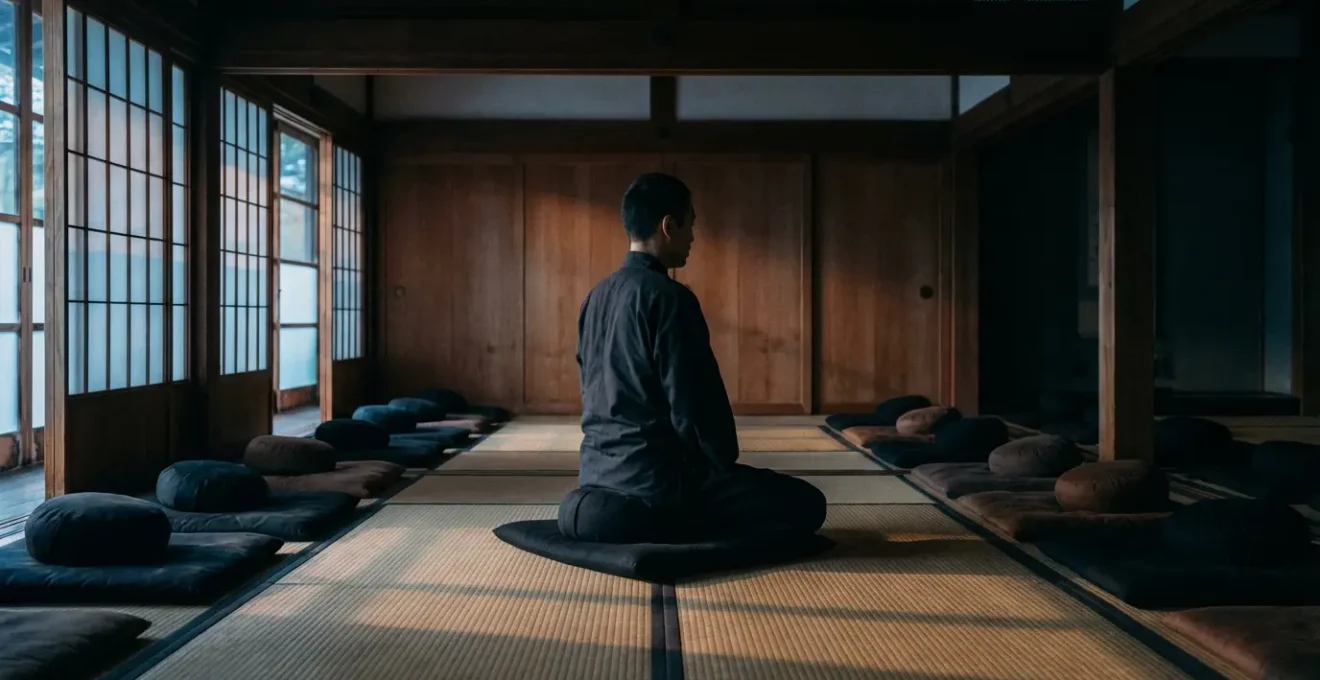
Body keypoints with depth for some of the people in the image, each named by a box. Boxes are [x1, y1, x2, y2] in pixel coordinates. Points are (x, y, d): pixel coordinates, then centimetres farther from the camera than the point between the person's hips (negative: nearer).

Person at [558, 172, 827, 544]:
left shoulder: (596, 297, 9)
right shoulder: (668, 297, -17)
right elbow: (695, 403, -19)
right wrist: (728, 468, 0)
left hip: (599, 469, 10)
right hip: (656, 476, -9)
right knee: (806, 504, -4)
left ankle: (610, 509, 12)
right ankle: (653, 520, -7)